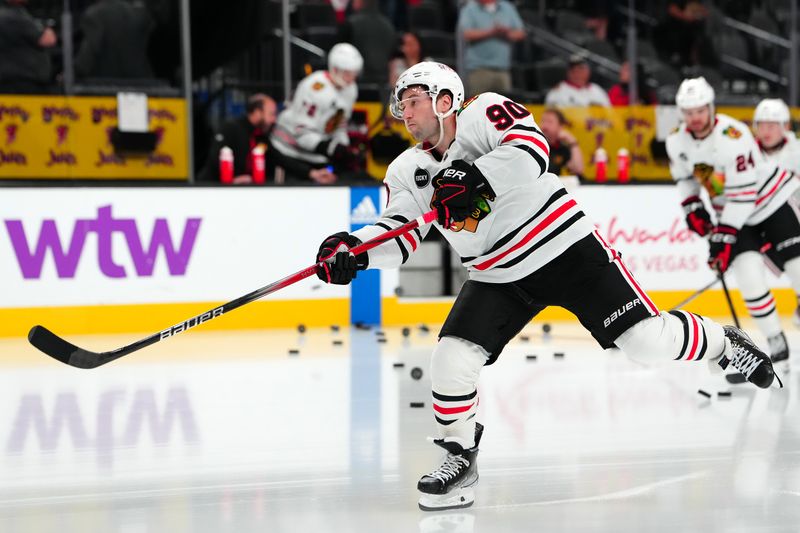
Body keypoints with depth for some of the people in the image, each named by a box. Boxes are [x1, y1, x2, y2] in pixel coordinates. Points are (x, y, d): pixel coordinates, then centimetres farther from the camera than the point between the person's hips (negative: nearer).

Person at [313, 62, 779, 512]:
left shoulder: (483, 112, -14)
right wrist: (353, 249, -25)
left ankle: (722, 342, 21)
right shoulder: (408, 171, 1)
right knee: (452, 360, -11)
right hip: (499, 279, 5)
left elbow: (531, 149, -31)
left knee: (648, 340, -7)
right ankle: (460, 458, 8)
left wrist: (474, 180, -42)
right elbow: (397, 237, -6)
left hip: (567, 248, -5)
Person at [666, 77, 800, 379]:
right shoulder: (677, 142, -9)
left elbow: (742, 193, -29)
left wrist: (724, 236, -29)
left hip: (767, 199, -4)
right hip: (730, 213, 4)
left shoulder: (733, 136, -29)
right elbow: (683, 175, 13)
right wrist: (692, 208, 0)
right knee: (749, 273, -15)